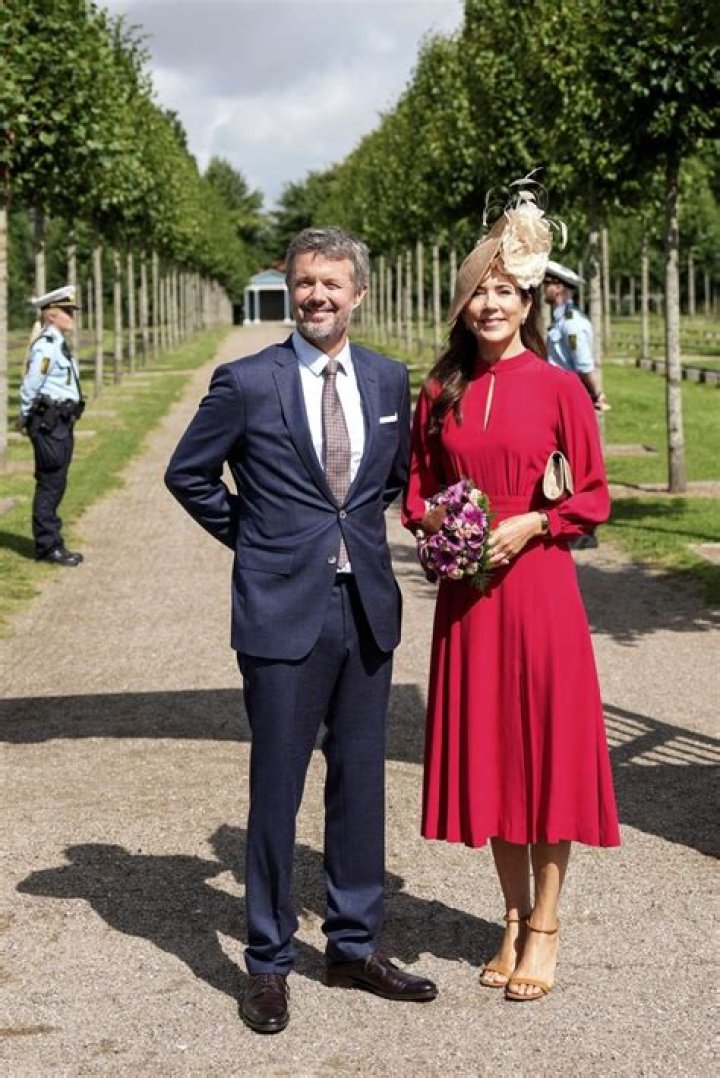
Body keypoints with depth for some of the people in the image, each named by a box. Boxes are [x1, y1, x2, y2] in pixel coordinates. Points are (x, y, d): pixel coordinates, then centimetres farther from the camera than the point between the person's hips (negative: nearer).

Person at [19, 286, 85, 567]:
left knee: (55, 485, 14)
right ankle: (48, 546, 1)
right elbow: (29, 388, -15)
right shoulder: (45, 347, -16)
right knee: (50, 484, -5)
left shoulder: (59, 345, 15)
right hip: (49, 424, -10)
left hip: (61, 424, 10)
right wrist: (27, 420, -4)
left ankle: (51, 543, 22)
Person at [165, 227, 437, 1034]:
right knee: (276, 789, 2)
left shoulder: (389, 380, 6)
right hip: (283, 610, -4)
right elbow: (187, 473, 4)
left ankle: (355, 946, 27)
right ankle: (268, 963, 16)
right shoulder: (246, 383, -6)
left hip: (367, 606, 4)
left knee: (360, 783, 12)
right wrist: (250, 537, 3)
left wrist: (360, 529, 11)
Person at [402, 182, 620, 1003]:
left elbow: (593, 496, -1)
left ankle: (544, 927, 16)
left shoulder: (559, 388, -3)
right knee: (486, 749, 9)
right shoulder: (440, 393, 6)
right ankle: (514, 917, 24)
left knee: (545, 744, 3)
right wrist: (434, 523, -6)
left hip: (538, 587, -3)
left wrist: (531, 523, -15)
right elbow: (415, 490, 14)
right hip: (465, 592, 3)